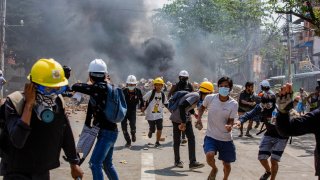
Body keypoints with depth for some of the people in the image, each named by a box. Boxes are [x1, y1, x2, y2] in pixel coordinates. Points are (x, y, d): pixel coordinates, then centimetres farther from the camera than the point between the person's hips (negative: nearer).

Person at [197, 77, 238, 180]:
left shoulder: (233, 104, -11)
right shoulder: (210, 98, -9)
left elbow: (230, 120, -8)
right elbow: (202, 107, 13)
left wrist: (229, 126, -31)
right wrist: (199, 118, -3)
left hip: (226, 139, 1)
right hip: (211, 136, -1)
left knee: (227, 164, 11)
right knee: (209, 155, -27)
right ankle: (214, 169, 9)